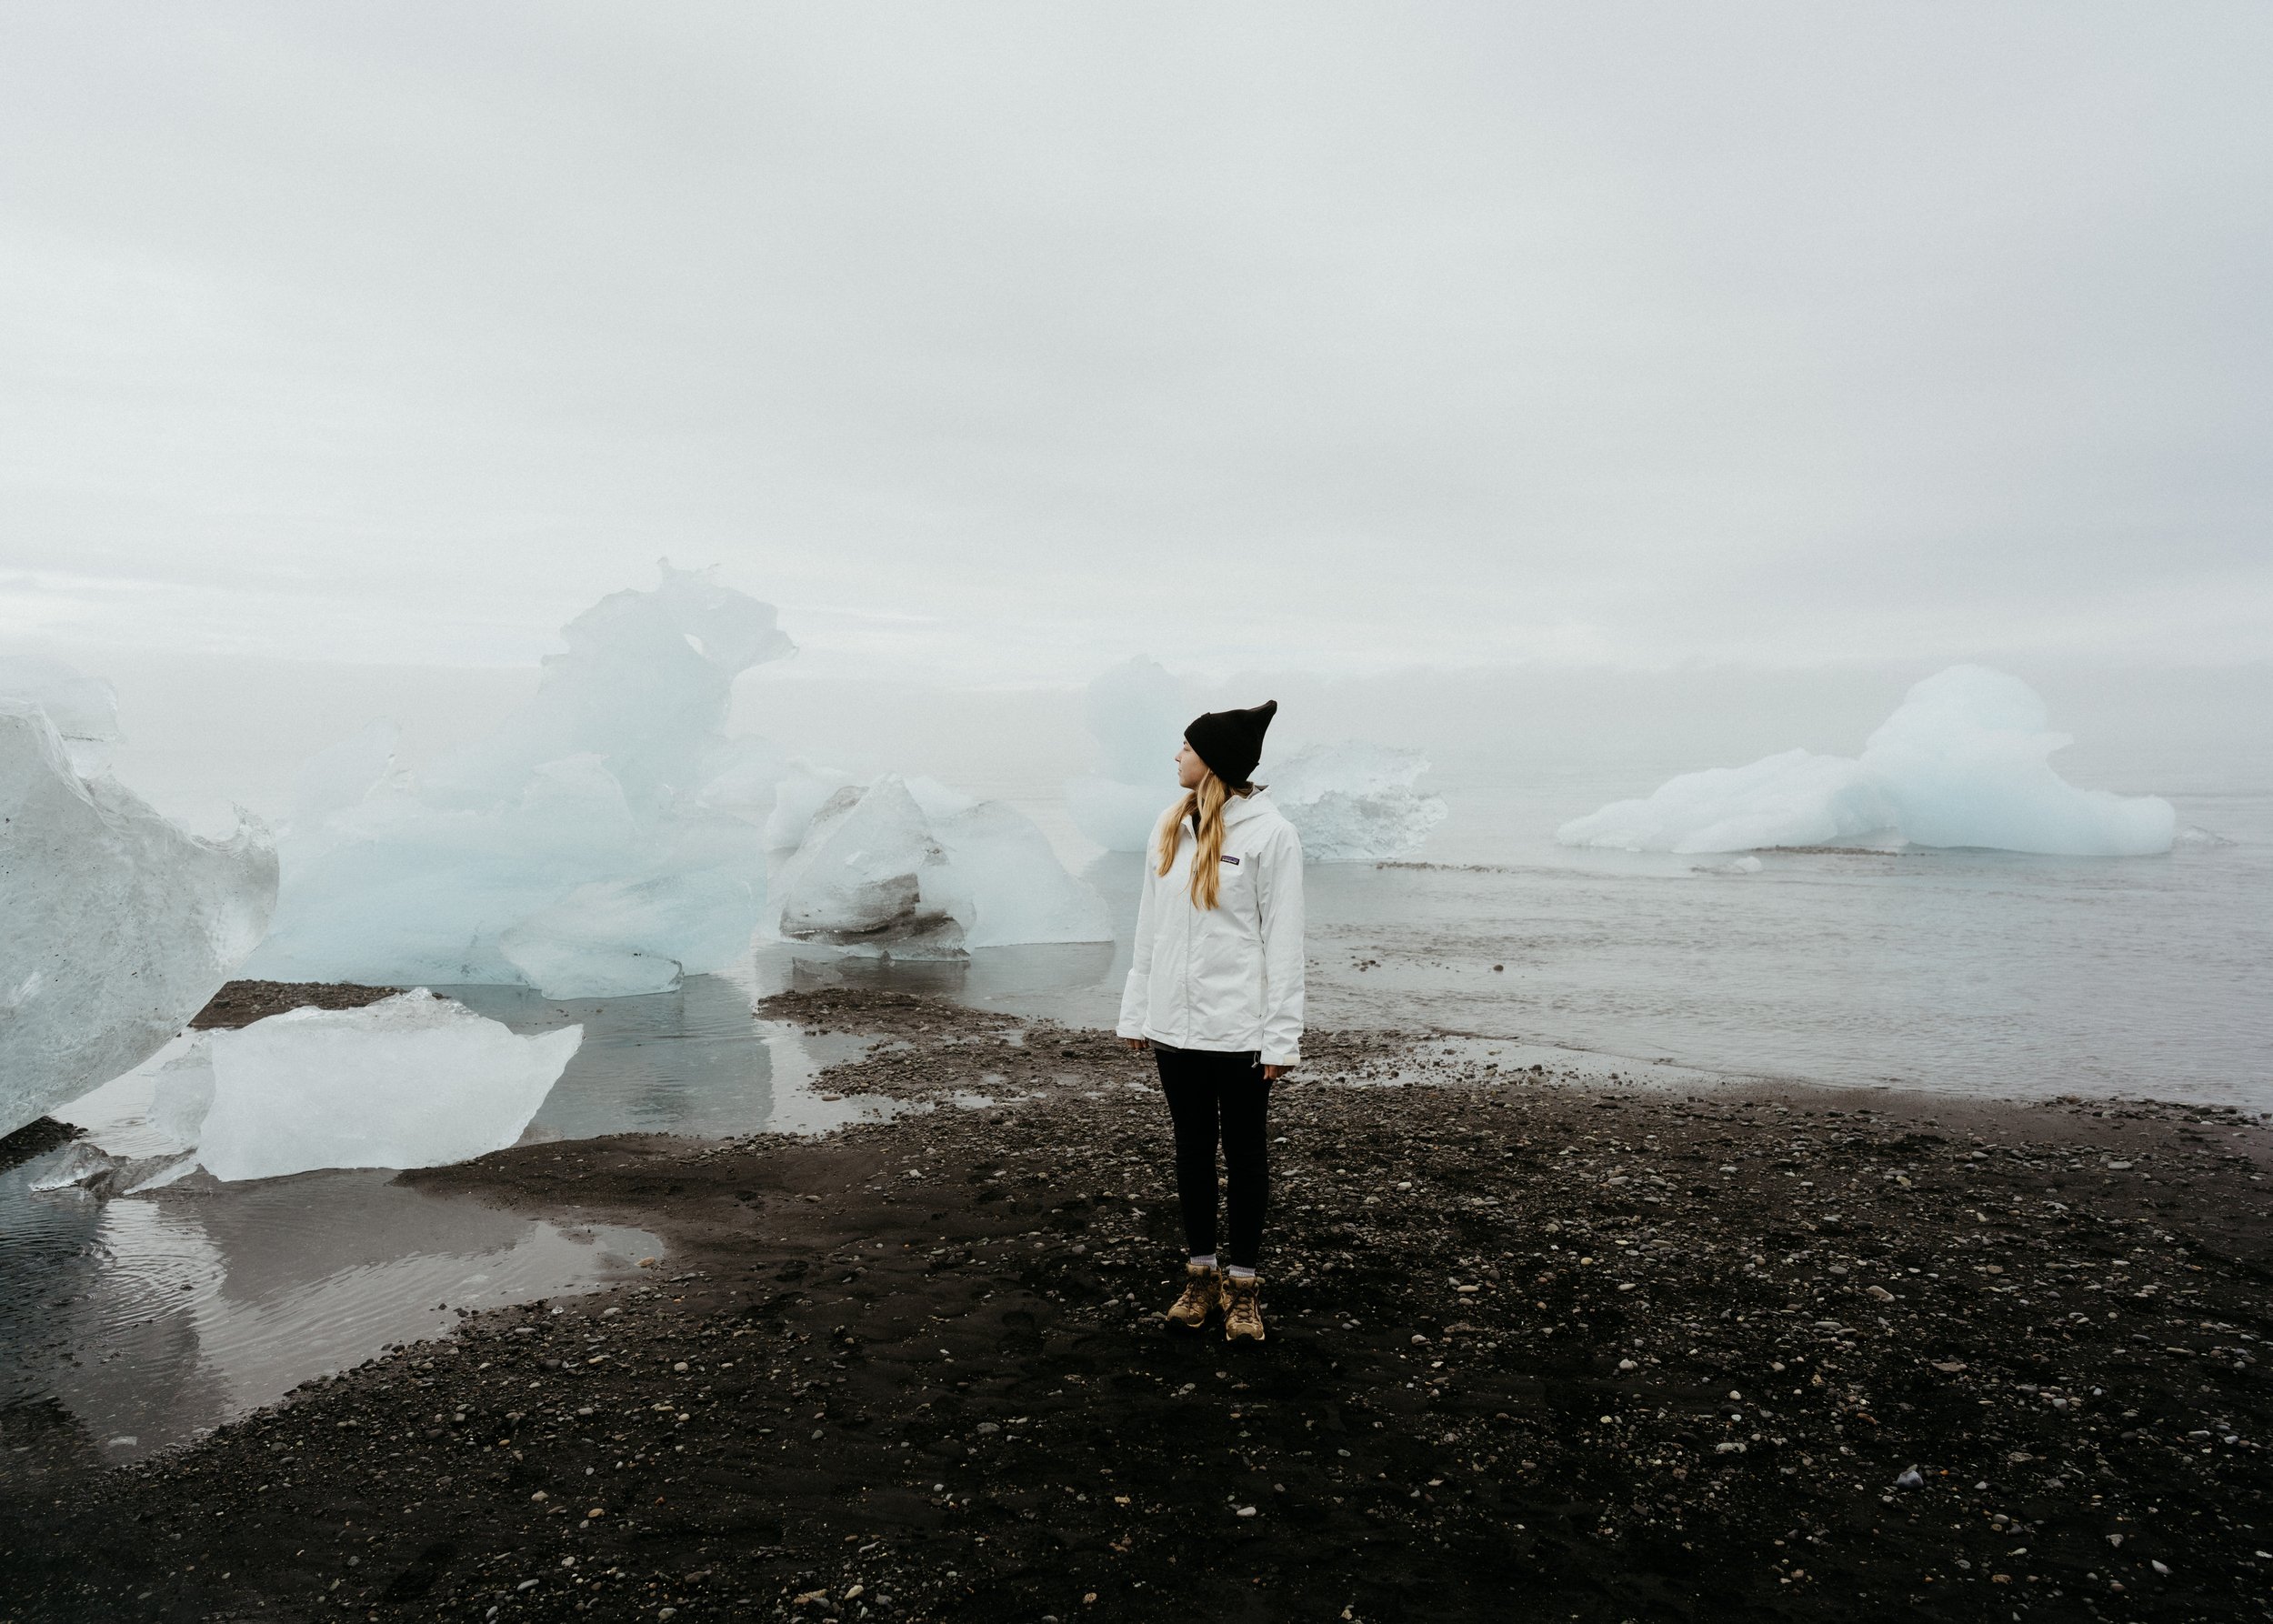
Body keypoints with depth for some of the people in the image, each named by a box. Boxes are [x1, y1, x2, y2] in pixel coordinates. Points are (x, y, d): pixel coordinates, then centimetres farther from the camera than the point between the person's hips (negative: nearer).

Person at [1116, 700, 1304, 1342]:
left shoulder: (1270, 833, -9)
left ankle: (1243, 1283, 21)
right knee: (1192, 1149, 14)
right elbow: (1150, 926, 11)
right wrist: (1137, 1011, 9)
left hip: (1239, 1028, -5)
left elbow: (1284, 943, -9)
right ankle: (1201, 1272, 28)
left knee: (1244, 1153, 8)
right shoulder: (1172, 827, 8)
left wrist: (1280, 1037, -12)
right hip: (1175, 1024, 5)